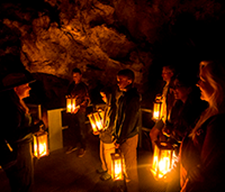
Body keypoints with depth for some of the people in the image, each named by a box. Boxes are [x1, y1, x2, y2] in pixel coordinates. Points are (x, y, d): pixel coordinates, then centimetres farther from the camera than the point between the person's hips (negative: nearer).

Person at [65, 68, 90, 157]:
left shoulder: (83, 86, -9)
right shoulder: (71, 85, 7)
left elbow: (87, 100, -9)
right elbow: (68, 95, 20)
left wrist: (79, 107, -17)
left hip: (80, 112, -5)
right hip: (71, 111, 5)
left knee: (81, 131, 5)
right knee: (72, 129, 16)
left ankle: (83, 147, 23)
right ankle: (74, 145, 36)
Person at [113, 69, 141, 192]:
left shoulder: (133, 98, -24)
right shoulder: (124, 95, 5)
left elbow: (129, 123, -23)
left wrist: (120, 140, -15)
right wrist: (116, 134, 12)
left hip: (128, 138, -8)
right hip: (122, 136, 8)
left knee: (130, 167, 9)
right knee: (125, 164, 24)